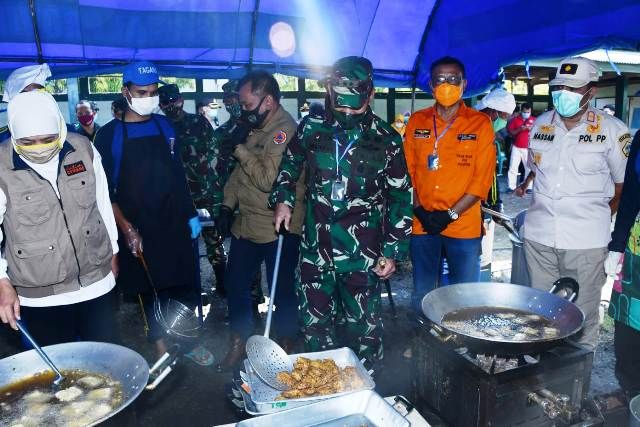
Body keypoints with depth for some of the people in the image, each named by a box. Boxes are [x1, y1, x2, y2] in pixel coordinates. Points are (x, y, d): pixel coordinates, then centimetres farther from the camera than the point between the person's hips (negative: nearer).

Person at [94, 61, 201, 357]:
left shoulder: (165, 126, 7)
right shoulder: (110, 134, -3)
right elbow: (104, 190, -5)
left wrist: (191, 214, 8)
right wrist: (127, 229, -13)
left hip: (175, 226, 3)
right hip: (140, 233, -2)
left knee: (184, 288, 8)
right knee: (151, 292, 9)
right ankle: (163, 352, 25)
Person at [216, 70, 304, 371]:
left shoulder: (284, 130, -18)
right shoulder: (257, 128, 11)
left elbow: (268, 179, -28)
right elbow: (240, 172, 19)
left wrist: (241, 150, -16)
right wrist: (227, 206, 11)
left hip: (278, 231, -9)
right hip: (246, 224, 9)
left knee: (282, 291, 6)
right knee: (235, 285, 16)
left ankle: (286, 346, 29)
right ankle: (240, 343, 35)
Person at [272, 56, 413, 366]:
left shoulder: (386, 140, -5)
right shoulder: (313, 128, 1)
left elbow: (400, 197, 1)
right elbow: (290, 164, 19)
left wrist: (393, 250, -2)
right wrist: (283, 199, 4)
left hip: (362, 256, -2)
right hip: (315, 250, 3)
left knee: (363, 328, 9)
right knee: (314, 324, 15)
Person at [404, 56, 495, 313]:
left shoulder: (480, 123, -1)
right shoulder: (417, 121, 6)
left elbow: (483, 177, -5)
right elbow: (407, 170, 6)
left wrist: (450, 214, -12)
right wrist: (419, 210, -6)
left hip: (464, 226, -2)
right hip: (422, 224, 2)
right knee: (421, 297, 13)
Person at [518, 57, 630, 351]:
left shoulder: (613, 130, -3)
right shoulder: (540, 124, 9)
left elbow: (624, 184, 3)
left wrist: (602, 217, 0)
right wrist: (525, 184, 7)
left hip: (586, 241, -3)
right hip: (539, 236, 4)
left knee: (581, 316, 6)